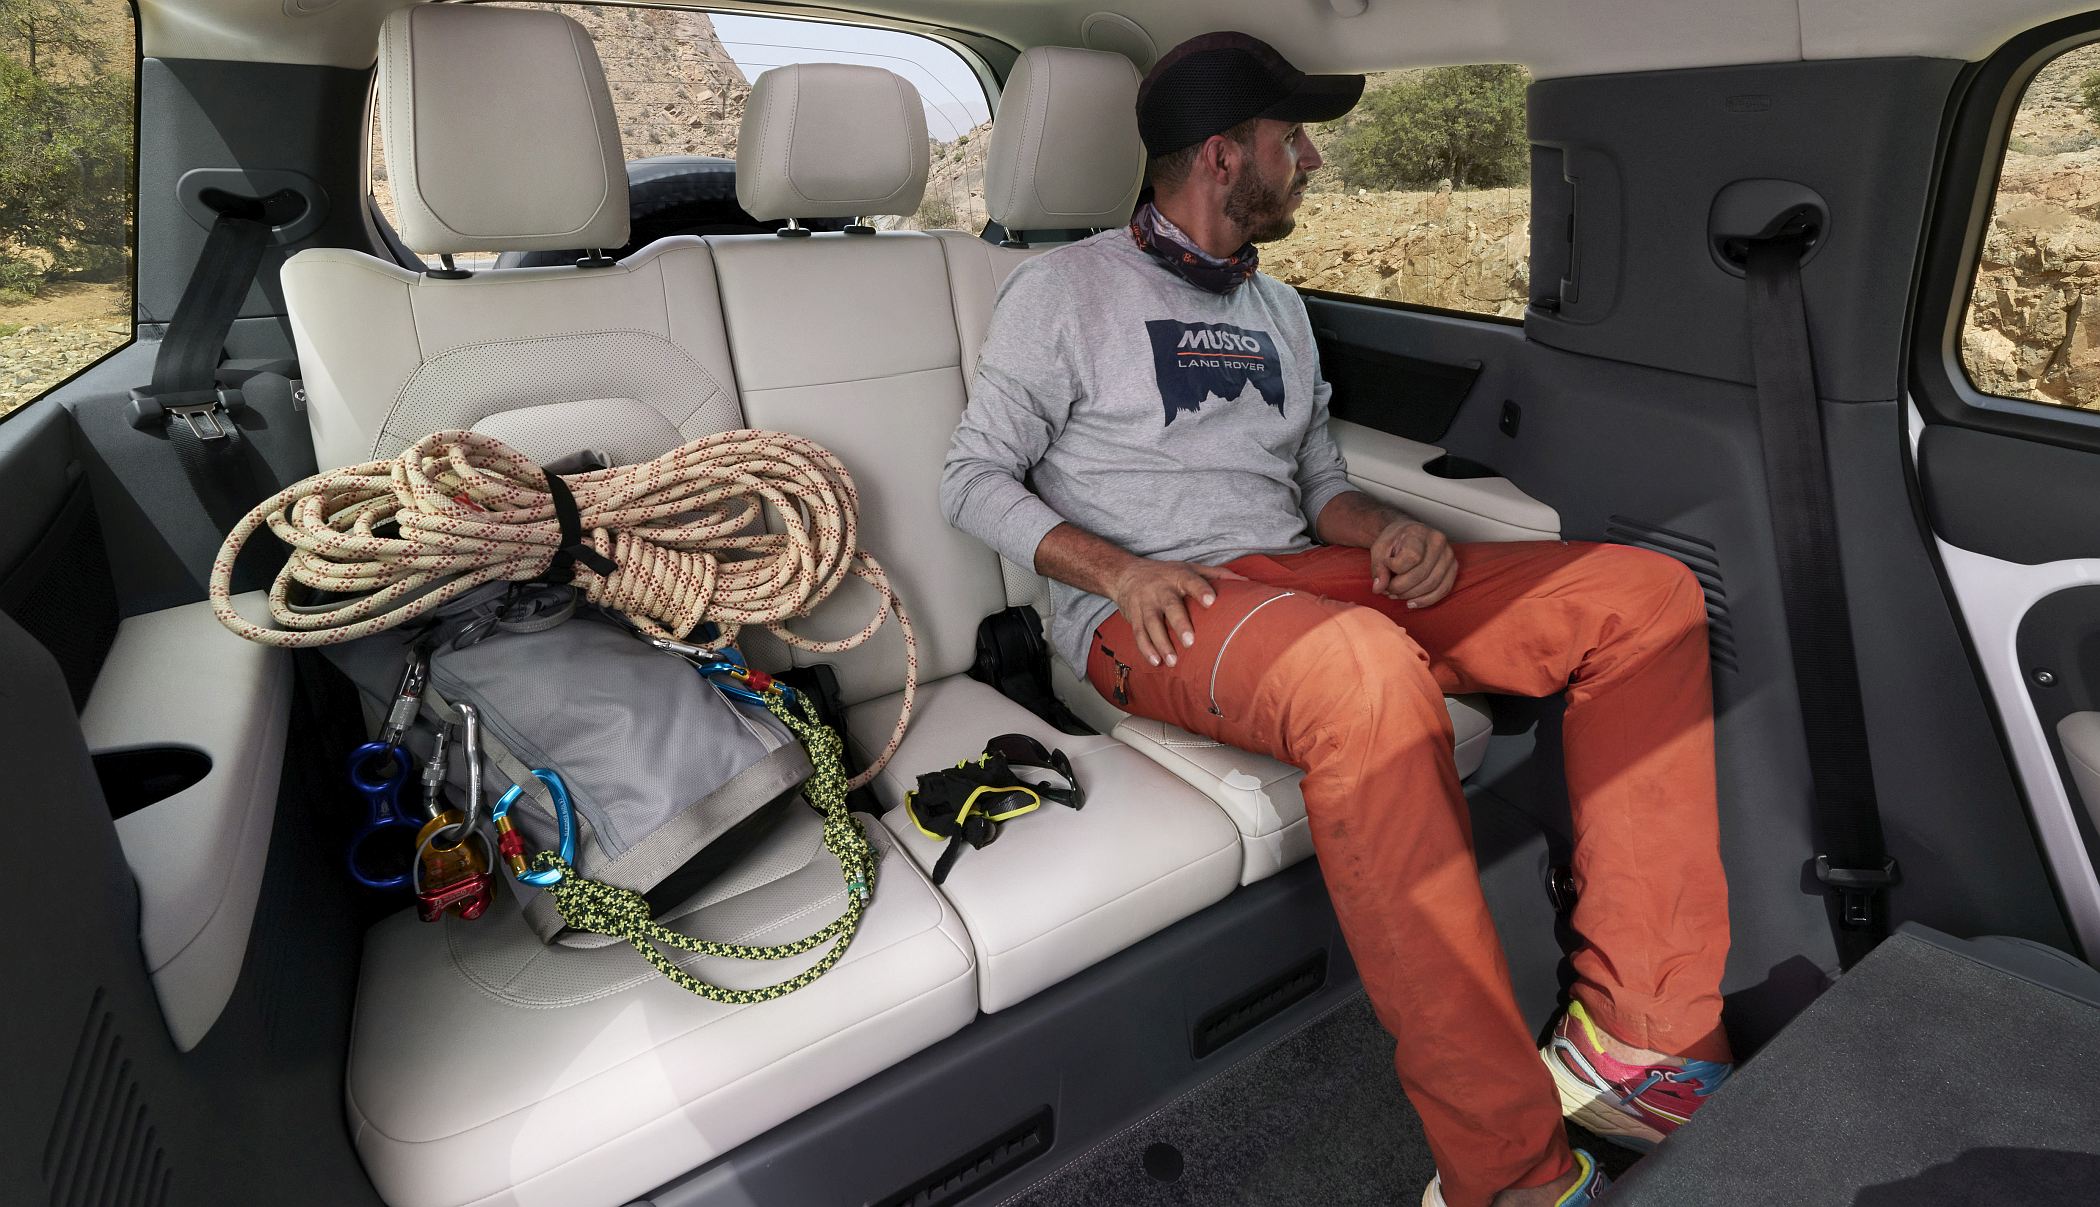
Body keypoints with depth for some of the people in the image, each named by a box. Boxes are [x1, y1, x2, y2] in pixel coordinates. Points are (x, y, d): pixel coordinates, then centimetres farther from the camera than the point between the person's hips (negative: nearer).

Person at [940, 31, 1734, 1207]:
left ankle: (1637, 1043, -11)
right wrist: (1116, 570, -17)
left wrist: (1389, 530, -1)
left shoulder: (1278, 308, 24)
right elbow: (976, 479, 0)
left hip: (1304, 581, 7)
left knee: (1645, 595, -8)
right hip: (1147, 615, -6)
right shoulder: (1066, 291, 5)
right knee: (1366, 670, -40)